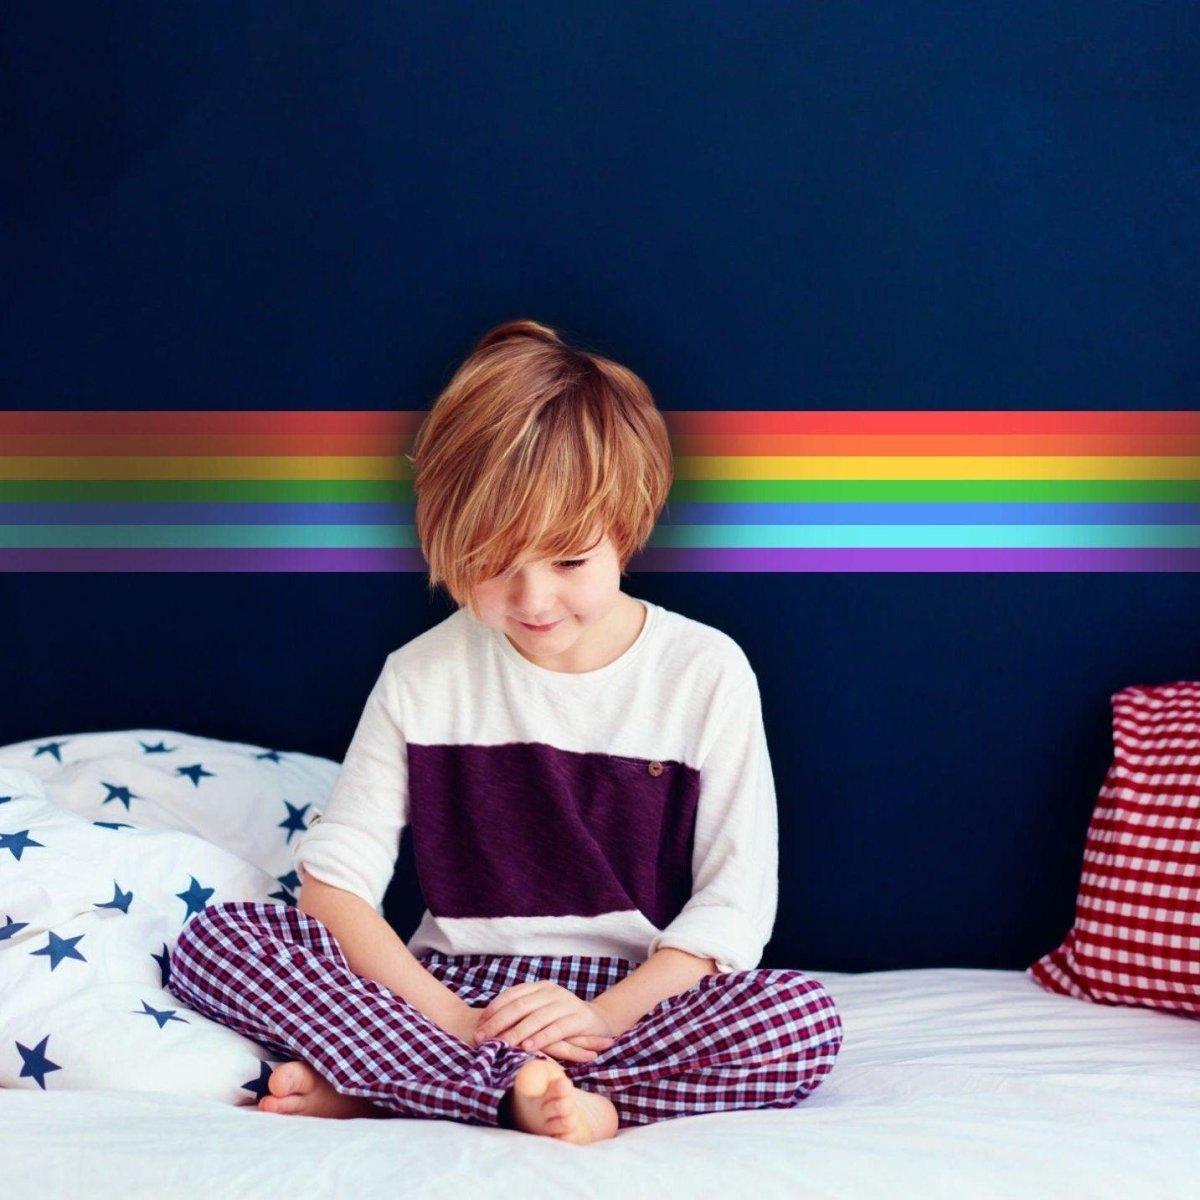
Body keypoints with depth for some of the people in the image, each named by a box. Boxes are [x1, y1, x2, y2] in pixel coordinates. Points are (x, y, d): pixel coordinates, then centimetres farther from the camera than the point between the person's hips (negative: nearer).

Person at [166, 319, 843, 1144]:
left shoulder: (705, 673, -1)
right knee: (215, 938, -19)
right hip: (448, 992, 1)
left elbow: (735, 901, -4)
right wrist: (451, 1021, -19)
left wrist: (603, 1016, -19)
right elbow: (332, 882, -3)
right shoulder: (423, 676, 2)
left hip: (642, 996, -1)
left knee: (803, 1021, -31)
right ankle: (537, 1097, -31)